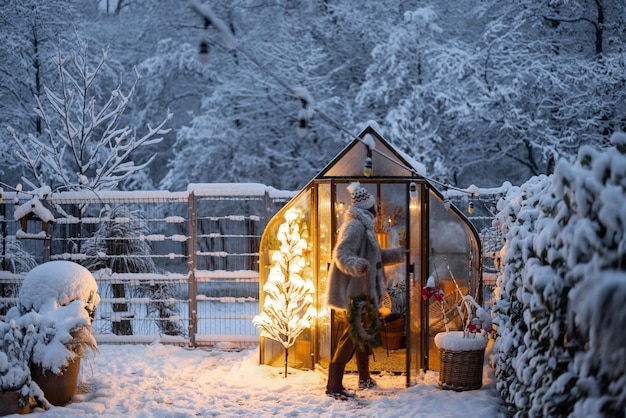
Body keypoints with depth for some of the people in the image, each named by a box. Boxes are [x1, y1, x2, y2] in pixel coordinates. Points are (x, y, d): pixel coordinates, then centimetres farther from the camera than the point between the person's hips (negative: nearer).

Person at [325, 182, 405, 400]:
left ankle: (364, 378, 34)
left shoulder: (364, 226, 18)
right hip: (352, 293, -11)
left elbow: (376, 256, 30)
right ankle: (334, 386, -9)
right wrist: (356, 265, -49)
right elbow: (341, 254, -30)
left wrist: (401, 254, 36)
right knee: (352, 336, -12)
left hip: (361, 293, 11)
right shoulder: (355, 226, -17)